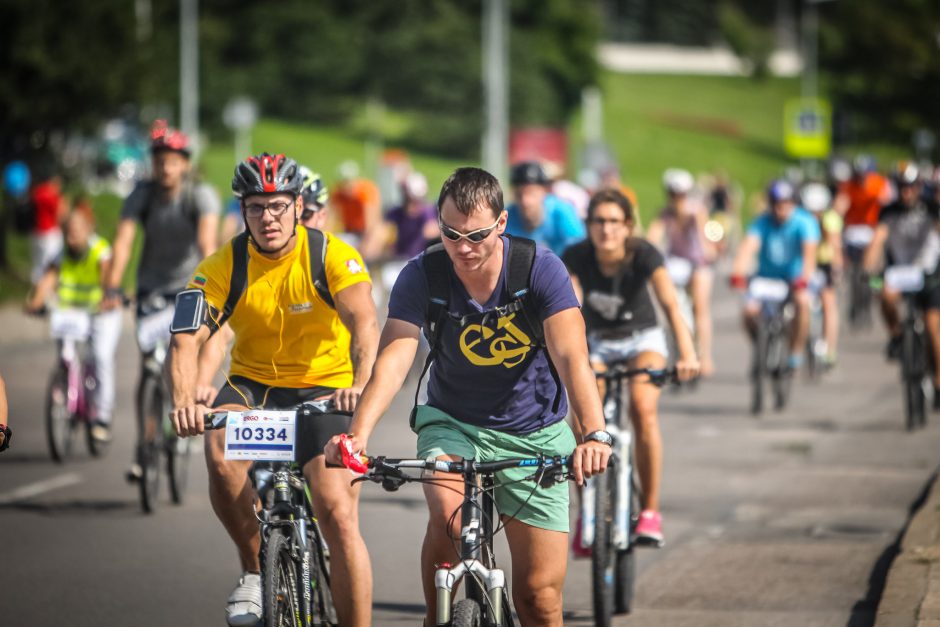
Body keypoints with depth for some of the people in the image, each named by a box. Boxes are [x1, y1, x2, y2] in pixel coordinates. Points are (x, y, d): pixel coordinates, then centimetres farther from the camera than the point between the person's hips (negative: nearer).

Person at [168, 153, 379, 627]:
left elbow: (364, 323, -29)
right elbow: (187, 340, -20)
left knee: (339, 516, -16)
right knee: (220, 452, -31)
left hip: (325, 388, -2)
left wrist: (359, 384, -49)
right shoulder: (222, 267, -10)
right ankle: (254, 570, -8)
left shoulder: (332, 255, -15)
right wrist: (184, 401, -40)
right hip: (253, 386, 2)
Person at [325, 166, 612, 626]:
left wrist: (593, 434, -47)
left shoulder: (540, 268, -20)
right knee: (448, 516, -32)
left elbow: (571, 357, -30)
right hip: (453, 422, 0)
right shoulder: (423, 275, -17)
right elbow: (393, 359, -28)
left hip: (534, 432, 0)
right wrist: (359, 433, -45)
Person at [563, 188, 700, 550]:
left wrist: (687, 354, -47)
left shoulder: (643, 255, -24)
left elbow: (670, 305, -33)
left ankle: (650, 510, -18)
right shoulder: (576, 258, -21)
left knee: (643, 410, -27)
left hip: (642, 338, -1)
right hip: (597, 343, 1)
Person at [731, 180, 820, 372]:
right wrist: (737, 273, -45)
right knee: (750, 311, -22)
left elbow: (809, 251, -30)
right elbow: (748, 247, -26)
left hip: (795, 276, -2)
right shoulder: (762, 223, -11)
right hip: (766, 276, 2)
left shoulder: (804, 222, -15)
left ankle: (796, 352, -19)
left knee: (803, 301, -34)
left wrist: (804, 278, -48)